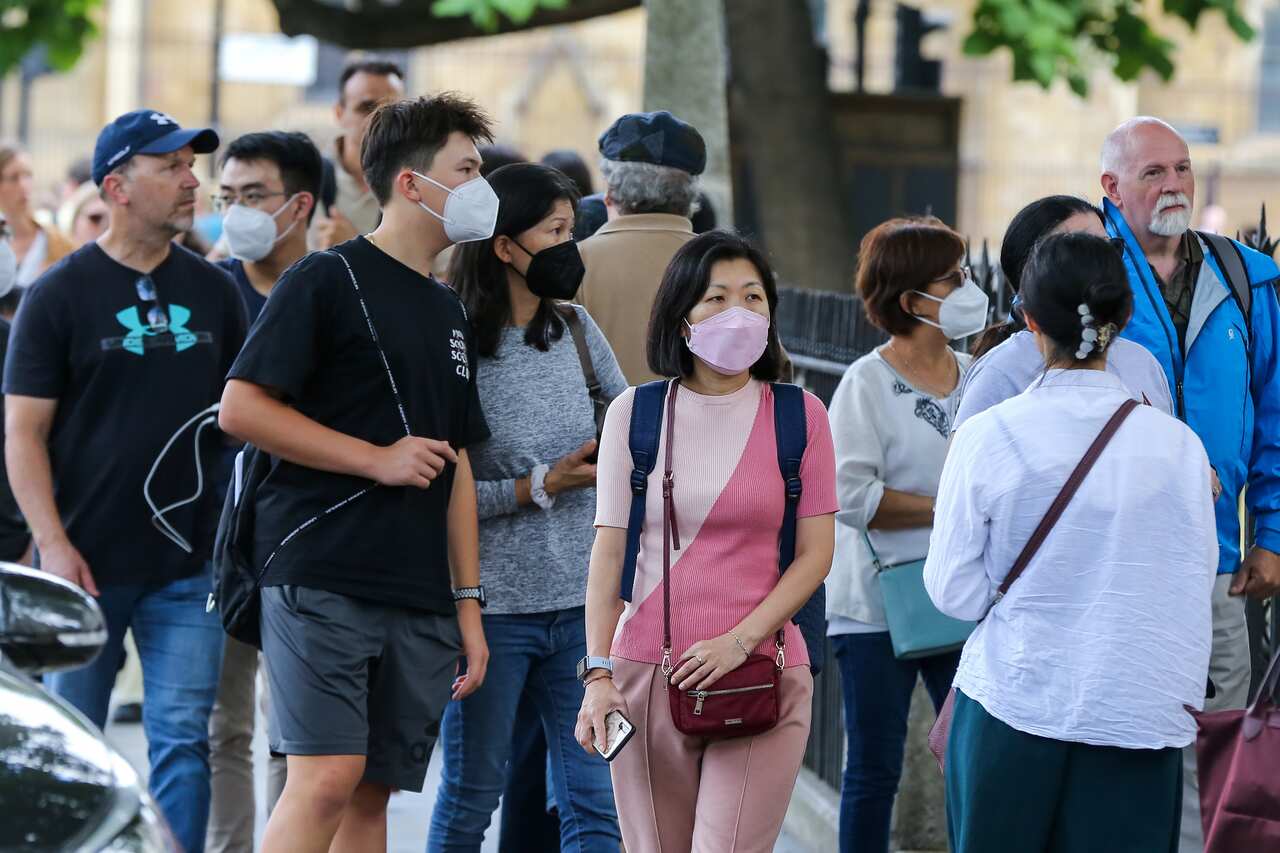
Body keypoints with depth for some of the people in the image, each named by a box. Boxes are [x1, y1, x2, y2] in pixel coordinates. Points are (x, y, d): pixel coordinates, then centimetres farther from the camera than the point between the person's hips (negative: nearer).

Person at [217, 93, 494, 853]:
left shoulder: (450, 312, 20)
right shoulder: (329, 281, -3)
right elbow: (241, 408, -10)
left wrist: (468, 600, 17)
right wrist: (378, 459, -10)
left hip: (421, 597, 7)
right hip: (324, 578, -7)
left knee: (374, 792, 4)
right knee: (328, 777, -17)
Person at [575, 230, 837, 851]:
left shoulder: (799, 415, 3)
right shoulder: (635, 413, 4)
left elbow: (815, 554, 2)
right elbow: (609, 551, 2)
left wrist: (739, 642, -10)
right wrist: (598, 674, -7)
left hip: (761, 671, -1)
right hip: (647, 675, 1)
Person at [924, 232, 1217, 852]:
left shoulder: (987, 437, -8)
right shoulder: (1177, 445, -5)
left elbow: (953, 591, -3)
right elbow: (1195, 587, 3)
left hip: (1011, 709, 0)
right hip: (1138, 716, 0)